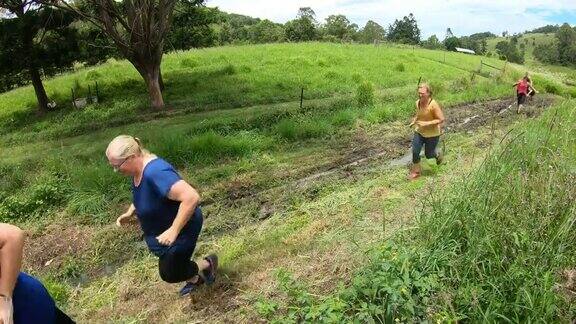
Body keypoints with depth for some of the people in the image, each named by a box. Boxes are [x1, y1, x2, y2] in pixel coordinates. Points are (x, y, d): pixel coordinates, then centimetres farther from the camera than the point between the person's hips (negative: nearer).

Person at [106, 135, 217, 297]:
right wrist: (129, 213, 0)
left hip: (181, 229, -9)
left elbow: (192, 197, -45)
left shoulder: (155, 172, -38)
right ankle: (195, 279, 54)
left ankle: (207, 264, 29)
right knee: (170, 264, 26)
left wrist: (174, 230, -40)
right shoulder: (137, 170, -7)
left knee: (169, 274, 6)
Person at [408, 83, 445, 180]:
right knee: (415, 152, 0)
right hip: (419, 132, 5)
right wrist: (414, 121, -3)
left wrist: (427, 123, -29)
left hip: (432, 134, -5)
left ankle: (437, 155, 47)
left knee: (428, 154, 10)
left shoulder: (433, 105, -25)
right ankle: (416, 171, 21)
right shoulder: (418, 103, -5)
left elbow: (441, 119, -22)